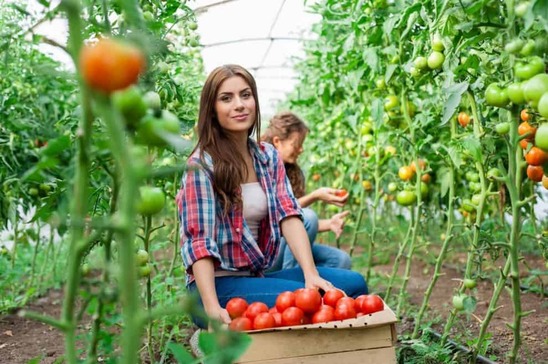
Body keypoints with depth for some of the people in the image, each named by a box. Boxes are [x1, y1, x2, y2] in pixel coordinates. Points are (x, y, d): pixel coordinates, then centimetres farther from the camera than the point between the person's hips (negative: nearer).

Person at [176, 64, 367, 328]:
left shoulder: (268, 156, 9)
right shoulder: (202, 165, -10)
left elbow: (289, 216, -4)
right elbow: (197, 240, -18)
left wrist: (311, 274, -18)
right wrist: (212, 308, -30)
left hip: (260, 275, 6)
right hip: (218, 284, -6)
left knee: (353, 283, -10)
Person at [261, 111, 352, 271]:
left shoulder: (293, 172, 12)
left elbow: (303, 225, 8)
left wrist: (329, 223, -11)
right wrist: (315, 196, -21)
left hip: (285, 245, 7)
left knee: (341, 260, -11)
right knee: (307, 217, -28)